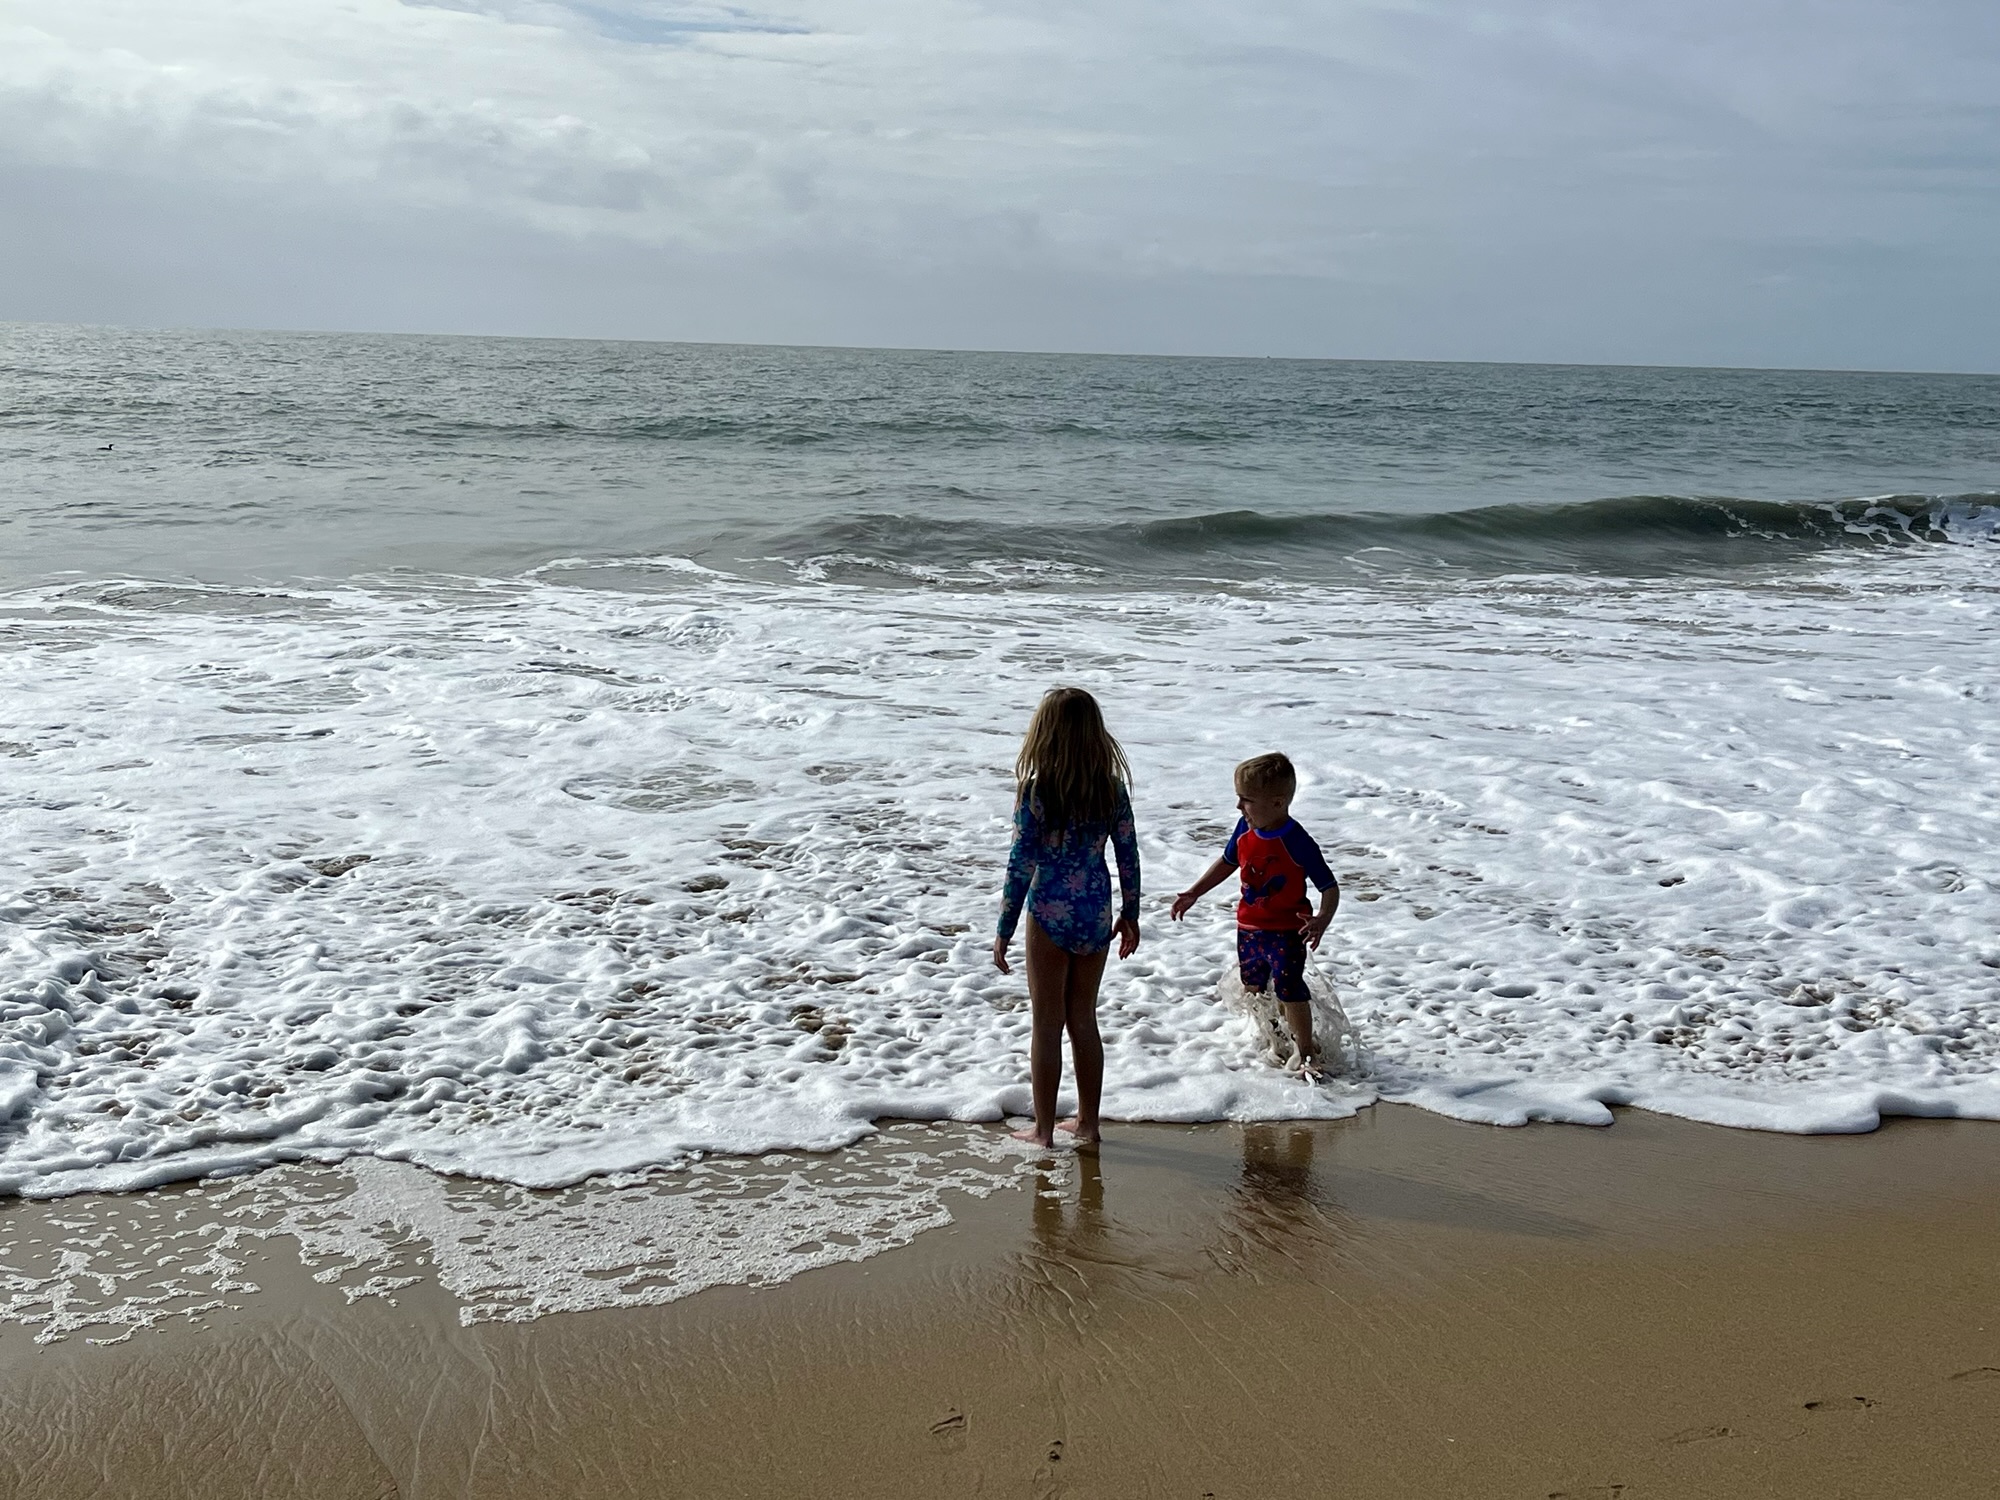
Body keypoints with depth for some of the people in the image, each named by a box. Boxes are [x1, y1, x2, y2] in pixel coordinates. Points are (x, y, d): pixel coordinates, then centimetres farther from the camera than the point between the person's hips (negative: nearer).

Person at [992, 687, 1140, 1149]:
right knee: (1084, 1019, 18)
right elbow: (1128, 856, 2)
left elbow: (1021, 866, -13)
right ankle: (1088, 1123, 26)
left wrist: (1004, 931, -5)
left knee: (1047, 1025, 8)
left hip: (1050, 915, -4)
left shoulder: (1034, 792, -16)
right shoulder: (1113, 788, -4)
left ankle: (1043, 1129, 18)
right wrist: (1130, 914, 16)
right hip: (1097, 913, 4)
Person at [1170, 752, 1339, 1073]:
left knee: (1289, 988, -10)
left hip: (1286, 930, -7)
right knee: (1252, 987, 19)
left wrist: (1322, 920, -40)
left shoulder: (1296, 842, -24)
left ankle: (1307, 1051, 7)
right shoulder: (1245, 829, -6)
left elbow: (1329, 887, -21)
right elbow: (1227, 863, 13)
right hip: (1249, 927, 7)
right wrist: (1193, 893, 12)